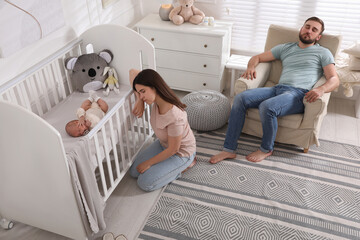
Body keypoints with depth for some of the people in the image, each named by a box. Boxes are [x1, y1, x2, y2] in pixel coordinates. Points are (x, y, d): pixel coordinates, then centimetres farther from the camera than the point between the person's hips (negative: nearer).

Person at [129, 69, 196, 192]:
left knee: (145, 183, -9)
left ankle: (183, 165, 5)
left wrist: (149, 163, -14)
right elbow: (133, 72, -7)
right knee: (134, 171, 8)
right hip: (163, 144, 8)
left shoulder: (175, 116, -39)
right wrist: (139, 101, -18)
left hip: (181, 152, -7)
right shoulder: (156, 98, -19)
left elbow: (173, 149, -25)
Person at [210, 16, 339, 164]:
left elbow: (334, 79, 3)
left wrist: (321, 90, -19)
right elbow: (257, 57, 27)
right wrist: (251, 66, 3)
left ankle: (266, 149, -8)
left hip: (299, 94, -4)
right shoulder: (285, 48, 26)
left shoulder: (323, 53, 15)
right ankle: (229, 150, -18)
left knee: (267, 106, -35)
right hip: (277, 89, 5)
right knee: (240, 98, -20)